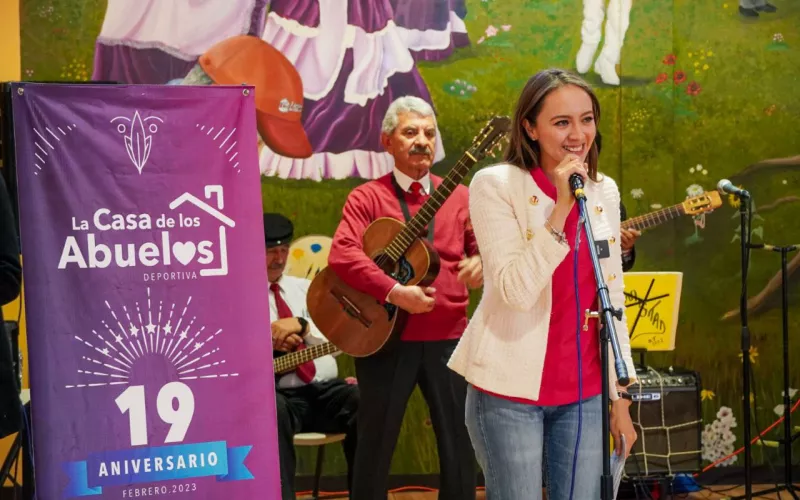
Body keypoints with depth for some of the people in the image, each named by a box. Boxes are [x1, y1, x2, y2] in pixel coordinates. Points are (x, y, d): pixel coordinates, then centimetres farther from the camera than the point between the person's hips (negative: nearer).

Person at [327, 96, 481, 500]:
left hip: (448, 338, 3)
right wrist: (393, 291, -24)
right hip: (384, 336, -3)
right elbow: (341, 253, -15)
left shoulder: (459, 197, 11)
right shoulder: (367, 197, 0)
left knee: (460, 441, 7)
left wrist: (482, 262, -15)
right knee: (375, 443, 6)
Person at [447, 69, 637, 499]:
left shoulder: (604, 191, 7)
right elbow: (517, 291, -20)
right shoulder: (495, 184, -9)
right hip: (511, 391, -4)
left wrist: (620, 397, 10)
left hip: (585, 393, 5)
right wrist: (561, 209, -22)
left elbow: (612, 300, 11)